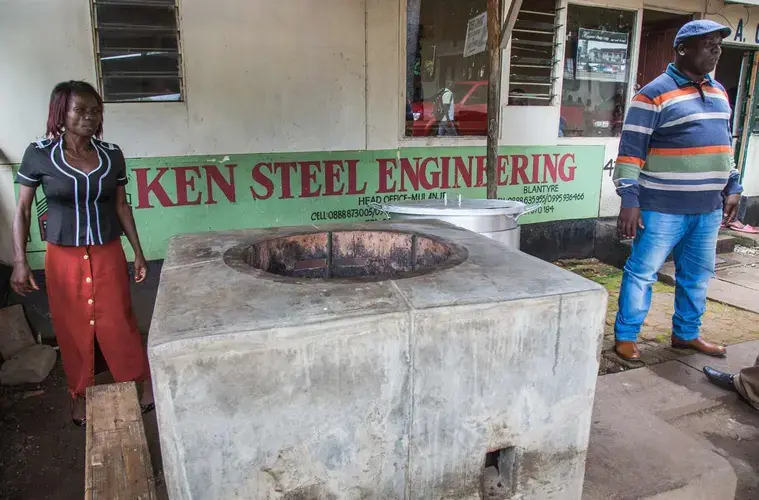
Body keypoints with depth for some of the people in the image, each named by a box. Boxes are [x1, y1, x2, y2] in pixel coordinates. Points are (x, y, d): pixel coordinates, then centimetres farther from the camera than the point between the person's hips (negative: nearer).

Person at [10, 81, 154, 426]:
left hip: (107, 254, 1)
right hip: (63, 256, -1)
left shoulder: (112, 155, -3)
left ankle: (145, 382, 26)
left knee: (119, 324, 7)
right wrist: (20, 261, -9)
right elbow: (22, 211, -3)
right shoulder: (39, 154, -8)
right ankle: (80, 394, 32)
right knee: (72, 329, 12)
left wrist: (138, 252, 5)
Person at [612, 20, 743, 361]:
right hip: (663, 207, -7)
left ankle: (685, 333, 31)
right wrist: (629, 198, -20)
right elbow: (631, 150, -14)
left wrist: (732, 186, 16)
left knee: (697, 274, 15)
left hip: (707, 207, 8)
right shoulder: (655, 94, -10)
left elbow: (722, 143, 22)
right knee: (642, 272, 0)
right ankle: (625, 337, 11)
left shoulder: (718, 91, 14)